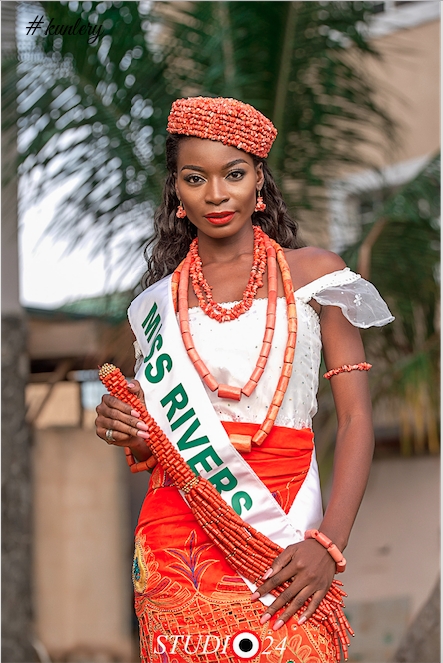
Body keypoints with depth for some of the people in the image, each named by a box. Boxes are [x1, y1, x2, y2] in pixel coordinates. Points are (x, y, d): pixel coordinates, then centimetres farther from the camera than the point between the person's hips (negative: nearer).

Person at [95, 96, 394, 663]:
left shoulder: (312, 275, 3)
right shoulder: (161, 298, 12)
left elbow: (355, 416, -3)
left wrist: (329, 544, -15)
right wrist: (126, 431, -4)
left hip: (280, 542, -2)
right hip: (174, 543, 3)